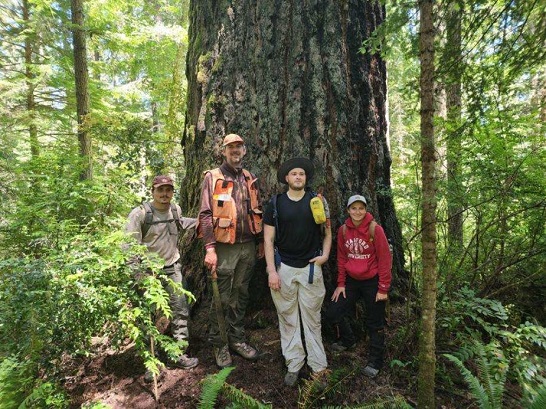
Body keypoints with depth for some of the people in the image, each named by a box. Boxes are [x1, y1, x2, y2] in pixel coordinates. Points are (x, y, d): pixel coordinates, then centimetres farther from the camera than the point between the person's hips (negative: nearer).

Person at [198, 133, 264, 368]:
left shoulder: (250, 179, 12)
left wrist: (260, 241, 14)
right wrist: (210, 248, -17)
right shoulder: (212, 178, -4)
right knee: (221, 298, 5)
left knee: (241, 295, 16)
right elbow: (205, 214, -10)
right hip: (224, 248, -5)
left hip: (247, 247, 5)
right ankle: (219, 345, 23)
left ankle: (237, 339, 31)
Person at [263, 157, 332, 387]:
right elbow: (268, 239, -1)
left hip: (310, 268, 0)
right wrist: (271, 271, -7)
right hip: (283, 268, 0)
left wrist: (325, 254, -4)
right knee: (288, 319, 9)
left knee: (312, 318, 8)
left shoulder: (317, 201, 3)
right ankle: (293, 365, 25)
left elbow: (327, 230, 11)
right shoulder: (276, 203, 0)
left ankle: (318, 365, 23)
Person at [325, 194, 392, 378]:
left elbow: (384, 259, -13)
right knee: (332, 314, 5)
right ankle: (348, 340, 34)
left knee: (375, 324, 7)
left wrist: (383, 289, -13)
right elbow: (341, 258, 5)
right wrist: (341, 283, 4)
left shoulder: (375, 229, -14)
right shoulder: (343, 230, -2)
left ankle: (375, 362, 28)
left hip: (372, 282, -4)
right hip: (352, 281, 4)